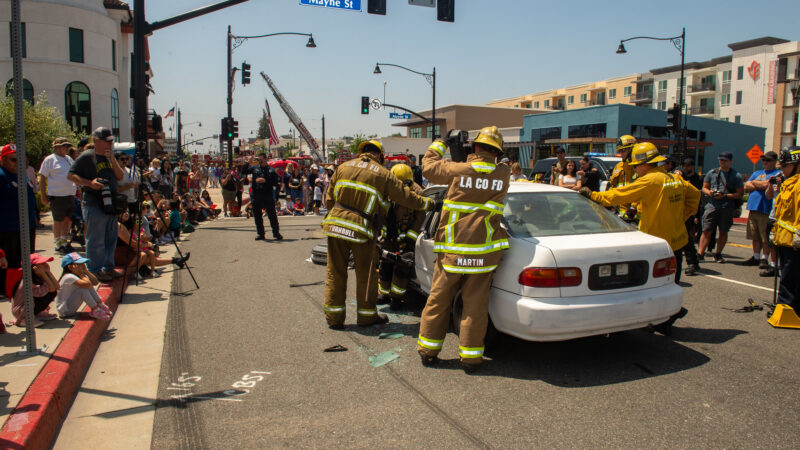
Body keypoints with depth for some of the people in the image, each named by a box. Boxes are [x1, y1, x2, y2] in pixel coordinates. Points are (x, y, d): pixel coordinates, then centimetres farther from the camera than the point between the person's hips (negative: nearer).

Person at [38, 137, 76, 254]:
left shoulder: (69, 159, 15)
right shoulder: (50, 160, -5)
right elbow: (42, 178, -5)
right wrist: (44, 196, -8)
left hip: (70, 195, 6)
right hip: (57, 195, -6)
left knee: (67, 220, 12)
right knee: (58, 220, 1)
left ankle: (65, 242, 22)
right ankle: (58, 245, 9)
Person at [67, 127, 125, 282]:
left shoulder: (110, 157, 14)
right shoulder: (86, 157, -6)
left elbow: (120, 177, 9)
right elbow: (71, 175, -8)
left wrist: (112, 160, -4)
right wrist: (90, 183, -20)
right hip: (94, 205, -7)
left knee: (111, 239, 13)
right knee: (95, 240, -3)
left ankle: (108, 267, 24)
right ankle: (95, 271, 5)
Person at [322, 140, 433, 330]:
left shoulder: (343, 167, 11)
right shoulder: (383, 174, 3)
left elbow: (329, 199, 13)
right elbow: (406, 197, 6)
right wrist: (429, 203, 19)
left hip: (336, 226, 3)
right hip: (361, 229, -3)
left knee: (335, 273, 11)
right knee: (366, 275, 12)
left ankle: (334, 317, 16)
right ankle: (367, 316, 23)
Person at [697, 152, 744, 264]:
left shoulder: (736, 176, 3)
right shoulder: (712, 173, 10)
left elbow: (740, 194, -1)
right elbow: (704, 187, 16)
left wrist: (725, 195, -14)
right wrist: (709, 192, -7)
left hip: (727, 207, -1)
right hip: (712, 206, 1)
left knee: (723, 232, 7)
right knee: (707, 231, -5)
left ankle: (718, 254, 17)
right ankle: (700, 254, -5)